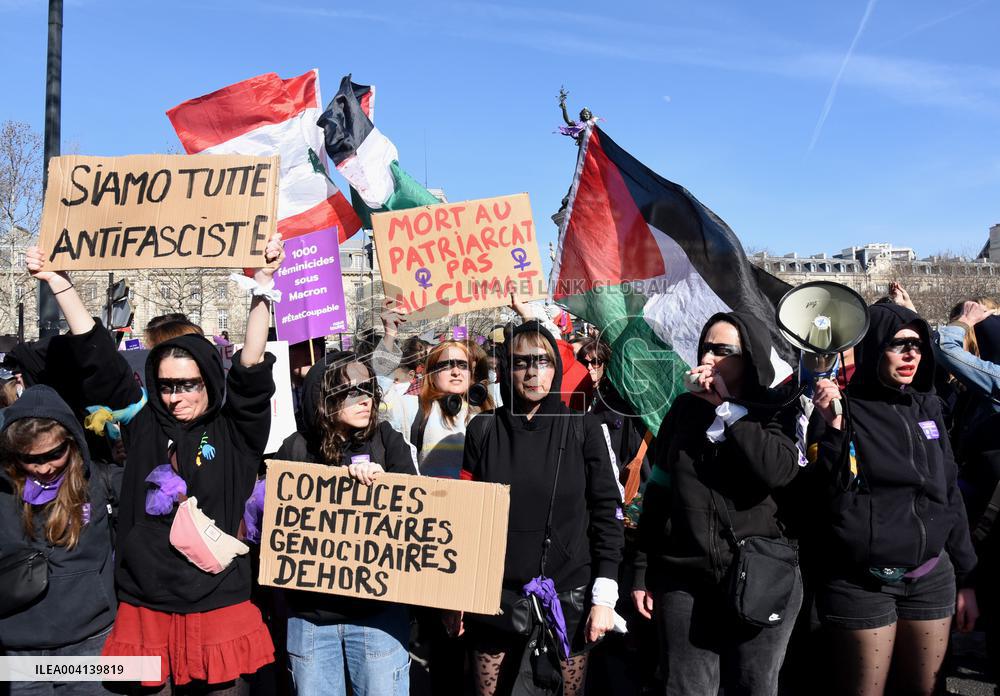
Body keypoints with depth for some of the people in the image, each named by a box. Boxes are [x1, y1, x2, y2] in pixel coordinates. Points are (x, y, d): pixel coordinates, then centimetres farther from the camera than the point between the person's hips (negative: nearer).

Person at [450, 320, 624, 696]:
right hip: (496, 594, 1)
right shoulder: (483, 429, 3)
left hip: (568, 594, -1)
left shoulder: (583, 429, 0)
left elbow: (607, 512, -1)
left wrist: (604, 595, -6)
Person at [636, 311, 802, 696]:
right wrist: (643, 572, 8)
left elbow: (778, 471, -21)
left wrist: (726, 407, -16)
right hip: (683, 581, 2)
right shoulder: (684, 409, 6)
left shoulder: (775, 414, 1)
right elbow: (657, 491, 9)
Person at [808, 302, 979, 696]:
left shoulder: (926, 406, 8)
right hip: (862, 584, -5)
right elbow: (828, 497, -16)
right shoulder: (843, 410, -9)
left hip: (932, 578, 6)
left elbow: (949, 494, 14)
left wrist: (966, 579, 14)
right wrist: (832, 428, -28)